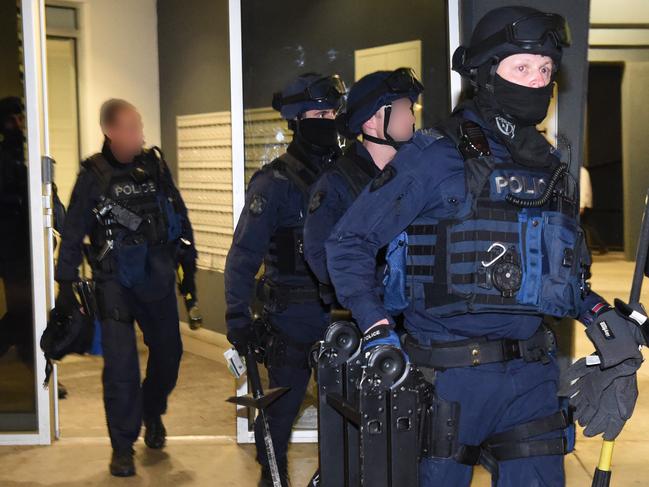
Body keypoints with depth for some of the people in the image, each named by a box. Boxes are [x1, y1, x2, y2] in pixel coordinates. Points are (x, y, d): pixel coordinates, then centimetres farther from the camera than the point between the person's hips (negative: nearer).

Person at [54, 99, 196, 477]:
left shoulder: (155, 165, 2)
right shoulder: (94, 176, -6)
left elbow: (180, 215, 11)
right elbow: (73, 234, -2)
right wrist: (66, 285, -4)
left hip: (159, 279, 4)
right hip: (116, 283, -3)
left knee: (168, 352, 13)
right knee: (121, 364, -8)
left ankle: (152, 413, 41)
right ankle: (123, 446, 6)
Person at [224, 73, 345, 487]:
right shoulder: (275, 182, -8)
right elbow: (244, 254, -12)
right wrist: (238, 317, -17)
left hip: (341, 311, 4)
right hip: (292, 317, -4)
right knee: (283, 403, 6)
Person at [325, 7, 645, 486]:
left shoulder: (550, 166, 12)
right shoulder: (436, 158, -8)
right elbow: (349, 243, -6)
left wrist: (599, 314, 4)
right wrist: (378, 333, -15)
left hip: (533, 375, 6)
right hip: (452, 374, -5)